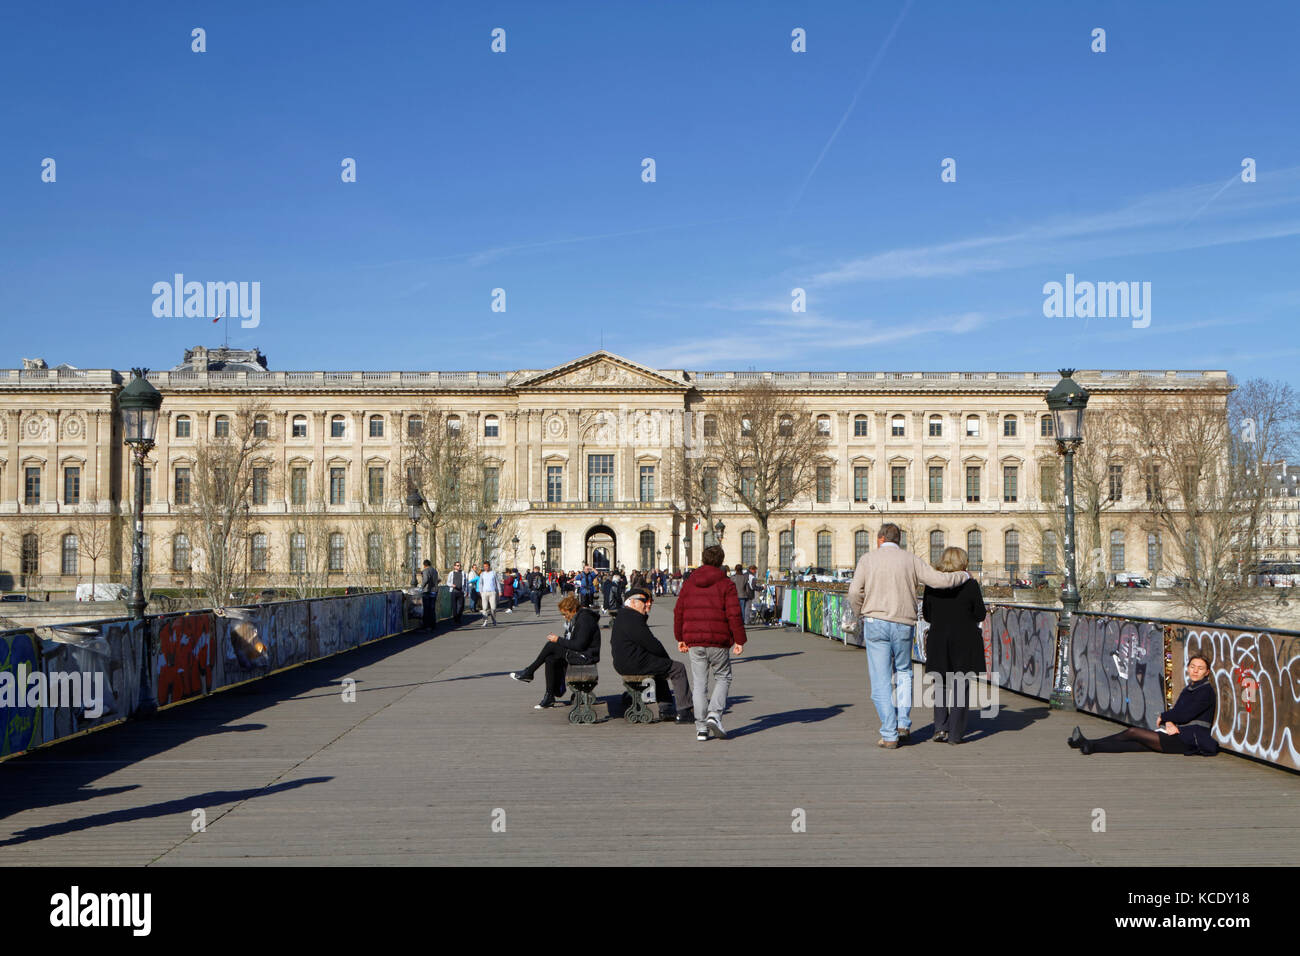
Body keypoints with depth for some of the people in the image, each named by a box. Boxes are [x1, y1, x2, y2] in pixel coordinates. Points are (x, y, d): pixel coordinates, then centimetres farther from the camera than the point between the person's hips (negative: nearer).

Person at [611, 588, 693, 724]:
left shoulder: (621, 616, 18)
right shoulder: (633, 619, -17)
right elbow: (651, 644, -16)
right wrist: (666, 657, 0)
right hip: (635, 664, -11)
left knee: (660, 667, 33)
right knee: (678, 668, -4)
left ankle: (665, 709, 33)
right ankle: (684, 712, -5)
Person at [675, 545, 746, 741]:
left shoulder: (689, 584, 10)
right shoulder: (726, 584, -2)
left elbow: (679, 612, 11)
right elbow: (734, 614, -9)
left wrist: (680, 638, 20)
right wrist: (739, 640, -3)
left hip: (694, 640, 3)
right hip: (718, 641, -3)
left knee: (699, 683, 7)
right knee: (723, 677, 13)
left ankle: (701, 727, 5)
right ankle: (715, 714, -8)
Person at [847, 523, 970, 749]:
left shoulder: (868, 559, 2)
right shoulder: (911, 560, 4)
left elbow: (855, 593, -6)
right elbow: (939, 580, -3)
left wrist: (863, 615, 12)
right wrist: (964, 575, 15)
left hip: (876, 622, -2)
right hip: (904, 625, 2)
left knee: (880, 681, 3)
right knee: (903, 672, 23)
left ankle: (889, 736, 2)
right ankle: (903, 724, 11)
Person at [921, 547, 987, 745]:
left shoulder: (931, 585, -1)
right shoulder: (970, 585, -8)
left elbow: (927, 615, 5)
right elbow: (980, 615, -3)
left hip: (939, 641, 2)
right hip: (965, 642, -2)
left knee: (941, 685, 17)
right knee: (961, 687, 6)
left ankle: (940, 727, 4)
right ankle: (955, 734, 5)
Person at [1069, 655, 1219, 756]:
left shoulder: (1206, 691, -10)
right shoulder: (1188, 689, 18)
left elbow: (1185, 715, -18)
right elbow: (1176, 712, 11)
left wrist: (1163, 717, -1)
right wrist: (1169, 722, -13)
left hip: (1189, 741, -7)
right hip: (1179, 735, 7)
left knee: (1133, 732, -11)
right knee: (1135, 744, -7)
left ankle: (1089, 745, -3)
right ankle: (1089, 746, -13)